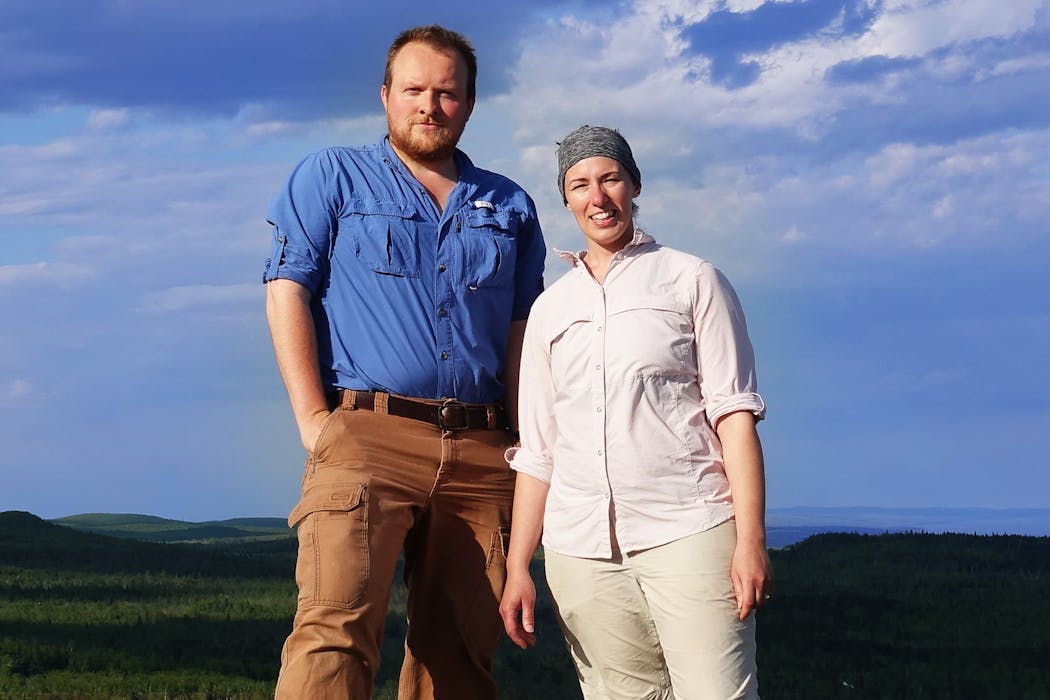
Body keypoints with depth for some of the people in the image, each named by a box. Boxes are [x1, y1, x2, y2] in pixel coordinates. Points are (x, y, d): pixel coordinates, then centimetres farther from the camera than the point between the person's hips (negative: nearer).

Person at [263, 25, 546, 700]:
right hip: (367, 434, -4)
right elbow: (287, 293, 3)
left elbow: (523, 332, 19)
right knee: (336, 626, -20)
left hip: (481, 450, 4)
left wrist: (526, 442, 7)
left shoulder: (509, 206, 19)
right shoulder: (332, 177, 10)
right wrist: (313, 419, -8)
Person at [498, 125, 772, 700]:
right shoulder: (550, 309, 20)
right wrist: (517, 567, 11)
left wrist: (750, 540, -9)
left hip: (688, 530, -3)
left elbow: (734, 412, 1)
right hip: (580, 546, 3)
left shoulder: (691, 280, 9)